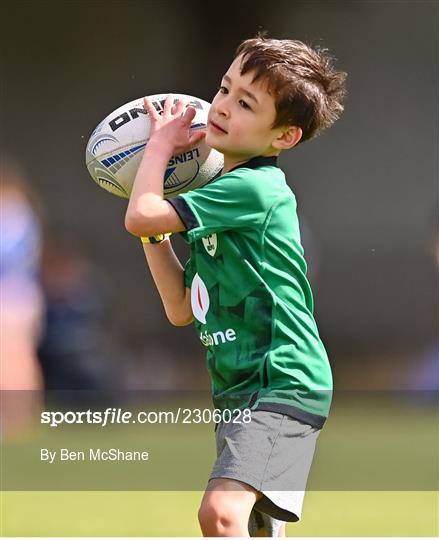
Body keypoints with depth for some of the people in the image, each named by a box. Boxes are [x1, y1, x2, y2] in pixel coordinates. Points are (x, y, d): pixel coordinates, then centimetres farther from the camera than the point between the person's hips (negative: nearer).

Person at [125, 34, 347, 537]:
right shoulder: (223, 196, 15)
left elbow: (139, 216, -18)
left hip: (280, 387, -10)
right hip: (239, 392, 10)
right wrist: (154, 234, 12)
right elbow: (181, 309, 18)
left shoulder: (254, 189, -15)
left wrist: (160, 143, -3)